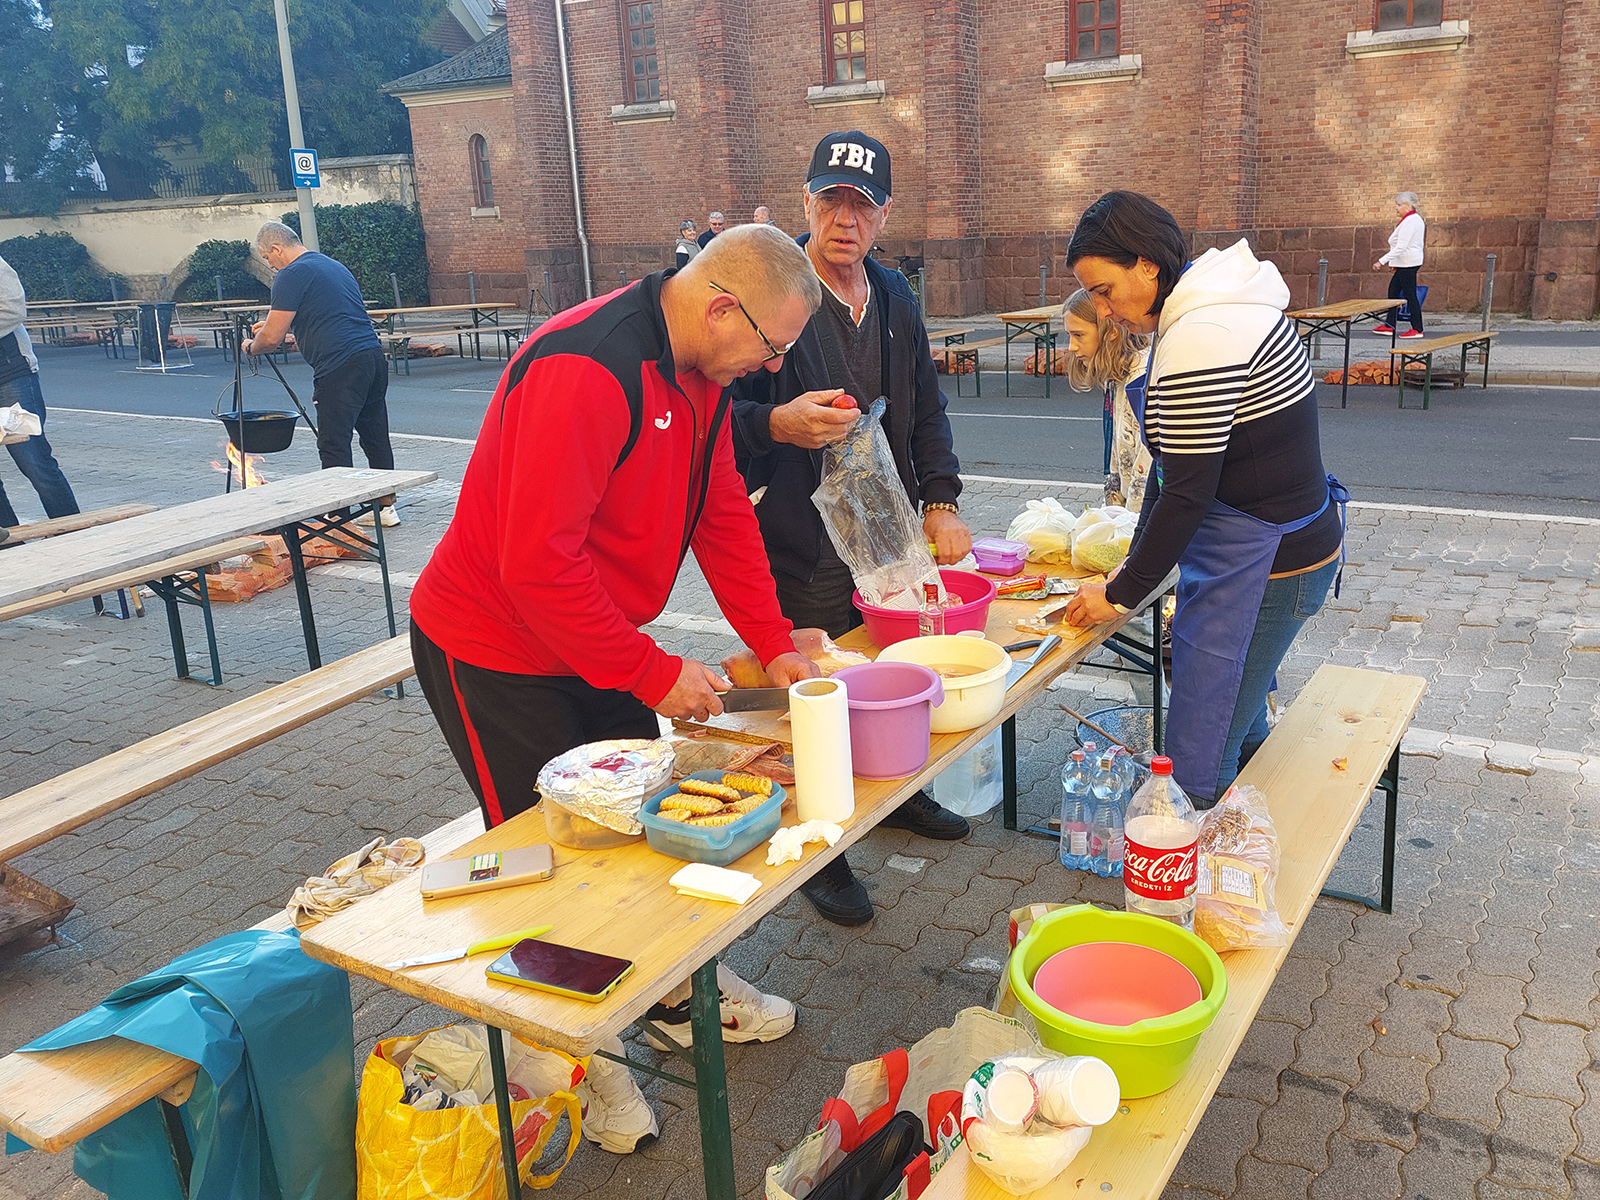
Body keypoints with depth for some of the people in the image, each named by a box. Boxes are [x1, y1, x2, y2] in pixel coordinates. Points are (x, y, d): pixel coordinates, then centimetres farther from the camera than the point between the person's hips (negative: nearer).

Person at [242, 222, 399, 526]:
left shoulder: (292, 275, -5)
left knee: (334, 446, -2)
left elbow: (272, 338, -7)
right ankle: (386, 505, 24)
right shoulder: (334, 265, 23)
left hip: (341, 367, -9)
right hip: (373, 356, 9)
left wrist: (251, 347, 15)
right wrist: (274, 325, 40)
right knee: (376, 436, 16)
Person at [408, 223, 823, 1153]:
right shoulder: (584, 371, -31)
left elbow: (725, 515, 4)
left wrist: (774, 647, 0)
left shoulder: (700, 372, -1)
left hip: (599, 648, 9)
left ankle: (679, 990, 39)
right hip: (494, 656, -8)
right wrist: (653, 673, -26)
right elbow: (537, 563, -34)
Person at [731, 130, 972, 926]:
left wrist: (940, 501, 11)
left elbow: (925, 410, 21)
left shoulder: (893, 297, 11)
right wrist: (778, 424, -32)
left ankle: (898, 792, 42)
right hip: (802, 546, -6)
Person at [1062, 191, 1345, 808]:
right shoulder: (1217, 307, 10)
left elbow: (1188, 492, -22)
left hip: (1263, 564, -11)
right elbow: (1177, 463, 15)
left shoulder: (1198, 341, -24)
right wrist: (1135, 561, 17)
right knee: (1243, 732, 22)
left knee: (1197, 763, -4)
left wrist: (1121, 594, -10)